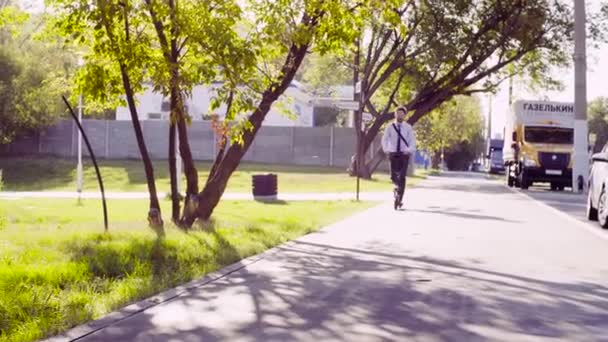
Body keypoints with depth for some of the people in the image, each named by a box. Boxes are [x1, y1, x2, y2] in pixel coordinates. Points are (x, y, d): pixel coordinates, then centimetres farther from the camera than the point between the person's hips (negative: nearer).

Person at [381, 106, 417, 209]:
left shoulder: (408, 128, 1)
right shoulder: (390, 127, 3)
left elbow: (412, 141, -3)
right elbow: (384, 139, -1)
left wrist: (409, 150, -22)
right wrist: (386, 150, -18)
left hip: (404, 154, -1)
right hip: (393, 154, 1)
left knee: (402, 177, -8)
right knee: (393, 176, -5)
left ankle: (399, 199, -2)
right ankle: (398, 187, 29)